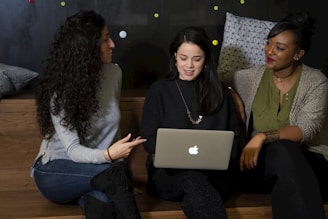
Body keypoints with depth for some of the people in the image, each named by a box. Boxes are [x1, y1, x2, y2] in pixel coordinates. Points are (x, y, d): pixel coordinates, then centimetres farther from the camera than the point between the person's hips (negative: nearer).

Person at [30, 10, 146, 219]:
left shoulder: (114, 73, -2)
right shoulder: (60, 89, -17)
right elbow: (73, 150, -23)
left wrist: (117, 152, -2)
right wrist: (108, 156, -42)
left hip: (95, 168, 3)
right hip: (56, 171, -2)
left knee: (103, 200, -36)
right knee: (116, 172, -32)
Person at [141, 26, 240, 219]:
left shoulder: (220, 91, 13)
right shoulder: (159, 90, 7)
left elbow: (233, 135, 14)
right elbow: (149, 138, 4)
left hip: (212, 171, 1)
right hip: (169, 169, 0)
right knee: (192, 178, -35)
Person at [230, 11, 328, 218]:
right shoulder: (251, 77, 6)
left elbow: (306, 130, -12)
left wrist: (263, 137, -26)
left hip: (293, 155, 0)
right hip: (255, 156, 0)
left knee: (283, 150, -38)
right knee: (281, 150, -36)